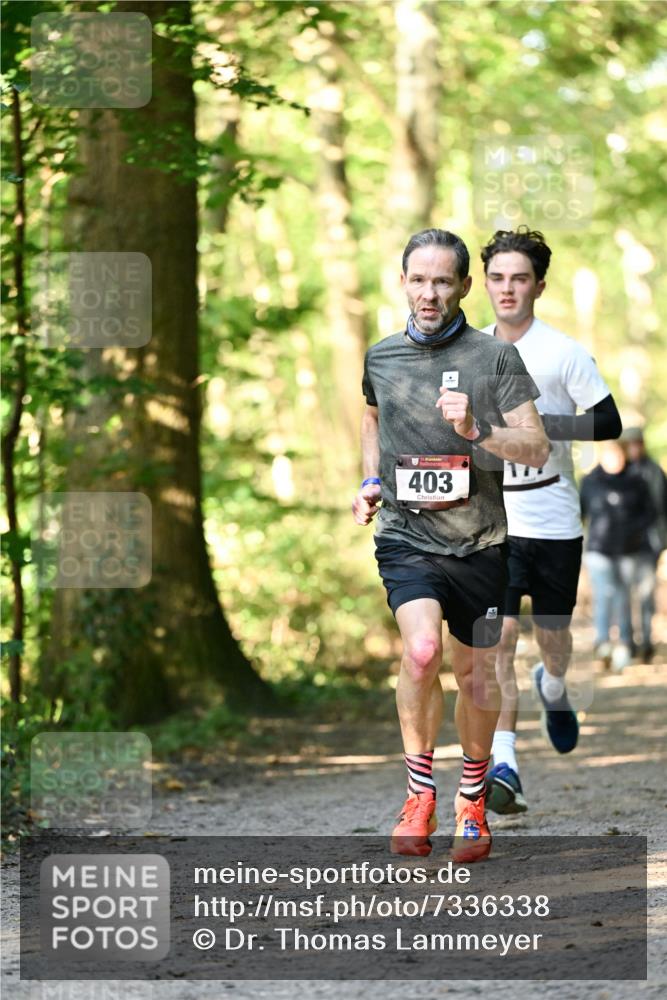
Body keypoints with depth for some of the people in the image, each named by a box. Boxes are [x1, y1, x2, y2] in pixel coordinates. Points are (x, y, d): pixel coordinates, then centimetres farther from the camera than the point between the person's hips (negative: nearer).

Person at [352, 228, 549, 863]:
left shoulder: (495, 358, -3)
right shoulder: (379, 358, 5)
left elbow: (537, 449, -6)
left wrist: (475, 430, -22)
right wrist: (370, 481, 14)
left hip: (477, 541, 0)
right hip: (405, 533, 0)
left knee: (476, 675, 10)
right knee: (421, 650, -25)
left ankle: (472, 799, 34)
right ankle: (419, 793, -9)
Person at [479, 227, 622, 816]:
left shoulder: (563, 352, -7)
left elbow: (608, 422, -11)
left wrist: (536, 422, -20)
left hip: (554, 520, -1)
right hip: (493, 522, 1)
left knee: (553, 635, 11)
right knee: (498, 635, -12)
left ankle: (553, 689, 48)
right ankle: (503, 764, -13)